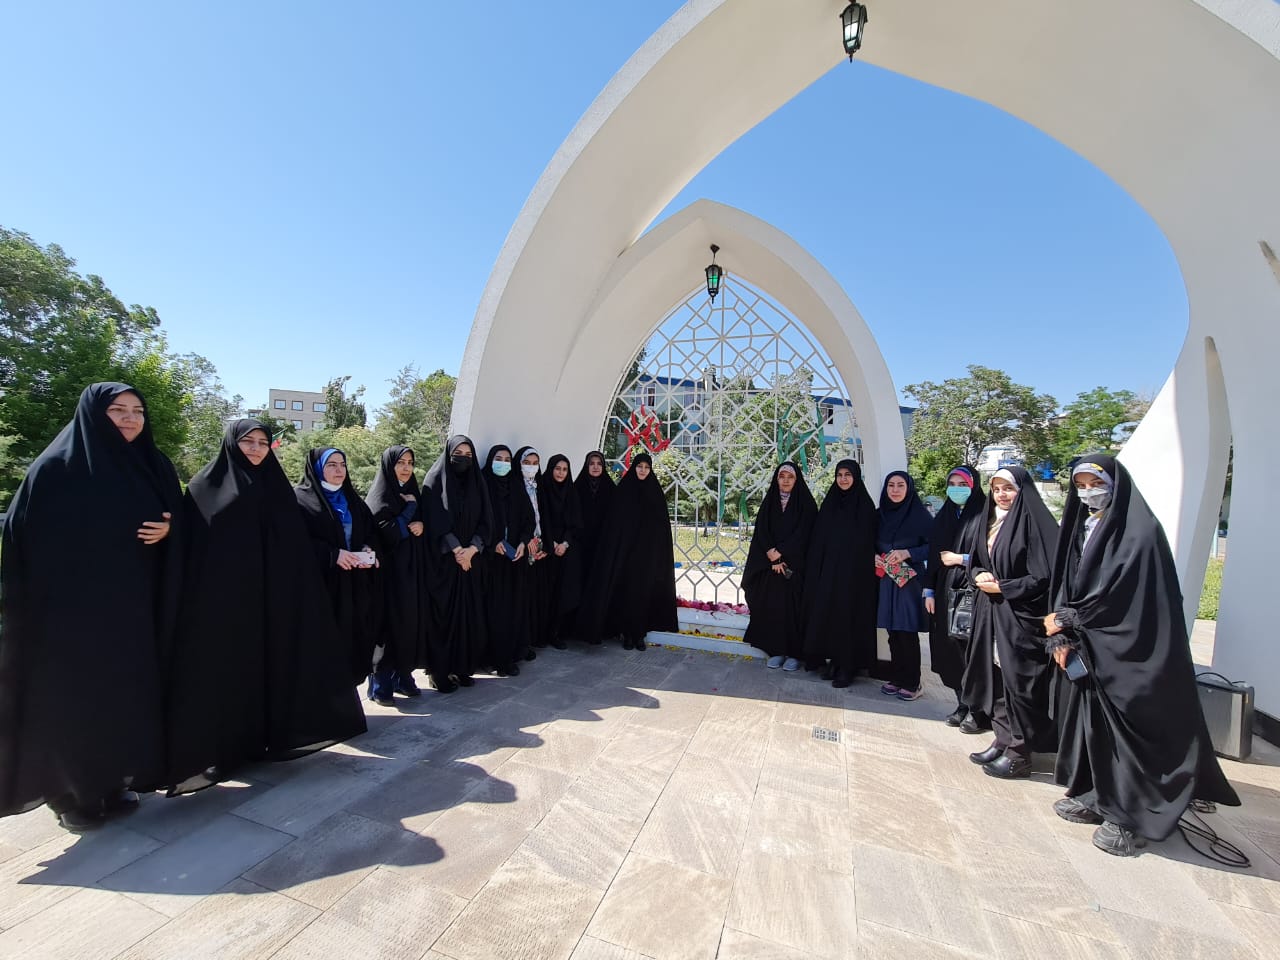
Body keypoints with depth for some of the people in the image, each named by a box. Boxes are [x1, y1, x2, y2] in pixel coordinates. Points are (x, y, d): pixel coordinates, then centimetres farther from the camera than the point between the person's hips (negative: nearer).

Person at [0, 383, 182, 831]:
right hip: (71, 607, -4)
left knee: (127, 692, 10)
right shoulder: (57, 466, -6)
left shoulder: (154, 467, 6)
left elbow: (176, 521, 12)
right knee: (72, 697, 6)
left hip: (132, 605, 4)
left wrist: (167, 531, -11)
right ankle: (74, 795, 22)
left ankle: (115, 780, 25)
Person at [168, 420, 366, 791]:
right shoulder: (206, 486, 0)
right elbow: (192, 543, -4)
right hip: (224, 596, -3)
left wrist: (294, 591, 6)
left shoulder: (278, 488, 10)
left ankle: (271, 732, 20)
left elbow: (297, 546, 9)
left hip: (274, 595, 3)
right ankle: (225, 743, 15)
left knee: (273, 659, 7)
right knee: (227, 667, 2)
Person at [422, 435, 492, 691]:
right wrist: (456, 549, -15)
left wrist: (471, 549, -10)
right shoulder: (435, 479, -3)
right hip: (442, 560, -4)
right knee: (443, 614, -1)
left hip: (470, 559, 4)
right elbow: (435, 520, -10)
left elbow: (485, 520, 4)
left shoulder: (477, 482, 9)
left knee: (468, 613, 5)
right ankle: (440, 672, 9)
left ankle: (463, 667, 17)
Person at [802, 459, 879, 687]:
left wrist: (863, 571, -12)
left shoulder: (865, 505, -2)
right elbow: (818, 539, 9)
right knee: (827, 614, 5)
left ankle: (848, 666, 10)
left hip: (854, 572, -4)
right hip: (828, 570, 4)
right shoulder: (829, 503, 10)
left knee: (849, 616, 0)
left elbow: (869, 542, -5)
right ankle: (834, 661, 18)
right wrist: (816, 570, 3)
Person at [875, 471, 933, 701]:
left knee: (907, 632, 0)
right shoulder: (881, 514, 8)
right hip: (886, 580, 4)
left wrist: (907, 553, -16)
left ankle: (912, 683, 13)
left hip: (909, 580, -4)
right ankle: (896, 677, 21)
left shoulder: (920, 515, -5)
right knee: (892, 631, 9)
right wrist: (874, 556, -3)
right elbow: (874, 543, 16)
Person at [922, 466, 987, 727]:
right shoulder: (942, 517, 12)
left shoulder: (983, 514, -4)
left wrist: (961, 559, -8)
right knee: (950, 647, 7)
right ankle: (963, 703, 22)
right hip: (945, 591, 5)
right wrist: (929, 591, 9)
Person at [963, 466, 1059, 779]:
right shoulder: (986, 522, 11)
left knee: (1018, 682, 0)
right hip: (990, 611, 7)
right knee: (995, 677, 12)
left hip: (1021, 614, -7)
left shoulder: (1035, 522, -11)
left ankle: (1019, 752, 13)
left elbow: (1044, 575, -15)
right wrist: (979, 575, -3)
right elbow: (973, 560, 18)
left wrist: (1001, 587, -13)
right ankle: (1002, 740, 25)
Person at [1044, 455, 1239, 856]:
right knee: (1088, 720, 12)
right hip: (1087, 648, 7)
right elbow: (1064, 586, 7)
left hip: (1126, 651, -6)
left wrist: (1065, 621, -10)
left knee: (1124, 727, 1)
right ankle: (1095, 796, 26)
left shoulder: (1140, 531, -12)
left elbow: (1118, 593, -18)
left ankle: (1128, 815, 15)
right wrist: (1060, 637, -3)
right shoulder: (1081, 528, 9)